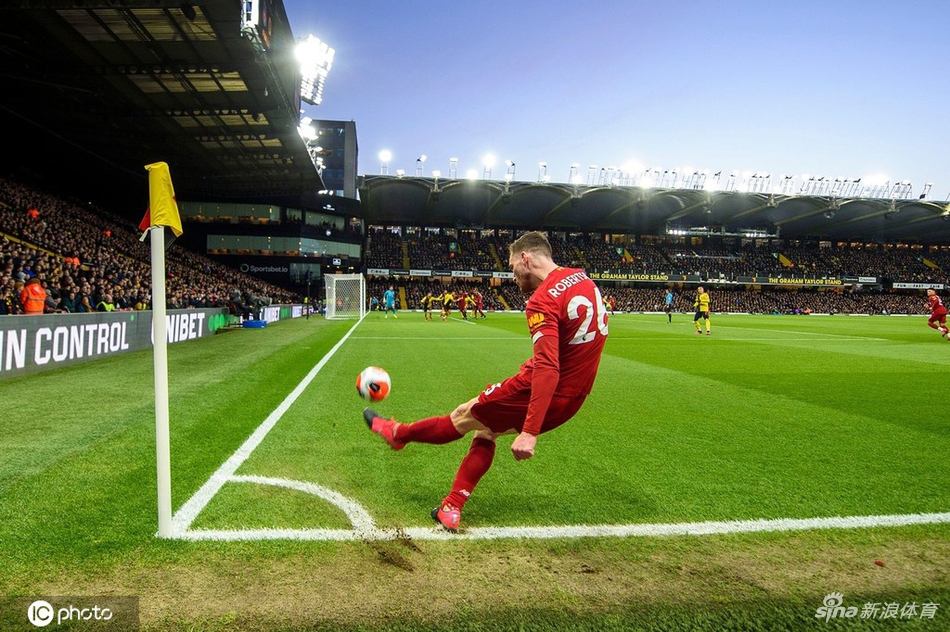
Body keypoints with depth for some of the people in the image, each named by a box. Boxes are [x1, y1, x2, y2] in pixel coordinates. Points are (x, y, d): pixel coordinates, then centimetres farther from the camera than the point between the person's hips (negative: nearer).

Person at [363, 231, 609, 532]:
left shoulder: (543, 301, -23)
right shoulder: (583, 279, 4)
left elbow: (547, 369, -33)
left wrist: (529, 432, -35)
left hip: (546, 396, -8)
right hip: (572, 398, 8)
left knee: (464, 416, 13)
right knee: (485, 429, 22)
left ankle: (397, 433, 35)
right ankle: (452, 508, 24)